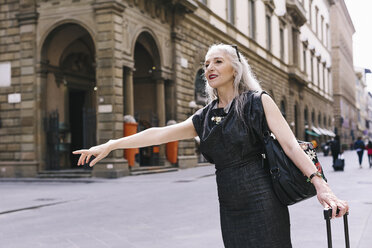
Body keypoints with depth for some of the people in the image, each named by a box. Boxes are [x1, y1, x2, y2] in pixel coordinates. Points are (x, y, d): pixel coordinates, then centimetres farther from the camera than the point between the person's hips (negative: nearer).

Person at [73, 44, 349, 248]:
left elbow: (290, 145, -10)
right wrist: (110, 145, 6)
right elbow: (160, 133, 10)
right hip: (230, 207, 5)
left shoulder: (258, 101, -1)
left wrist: (321, 185, -23)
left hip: (261, 203, -5)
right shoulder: (206, 116, 13)